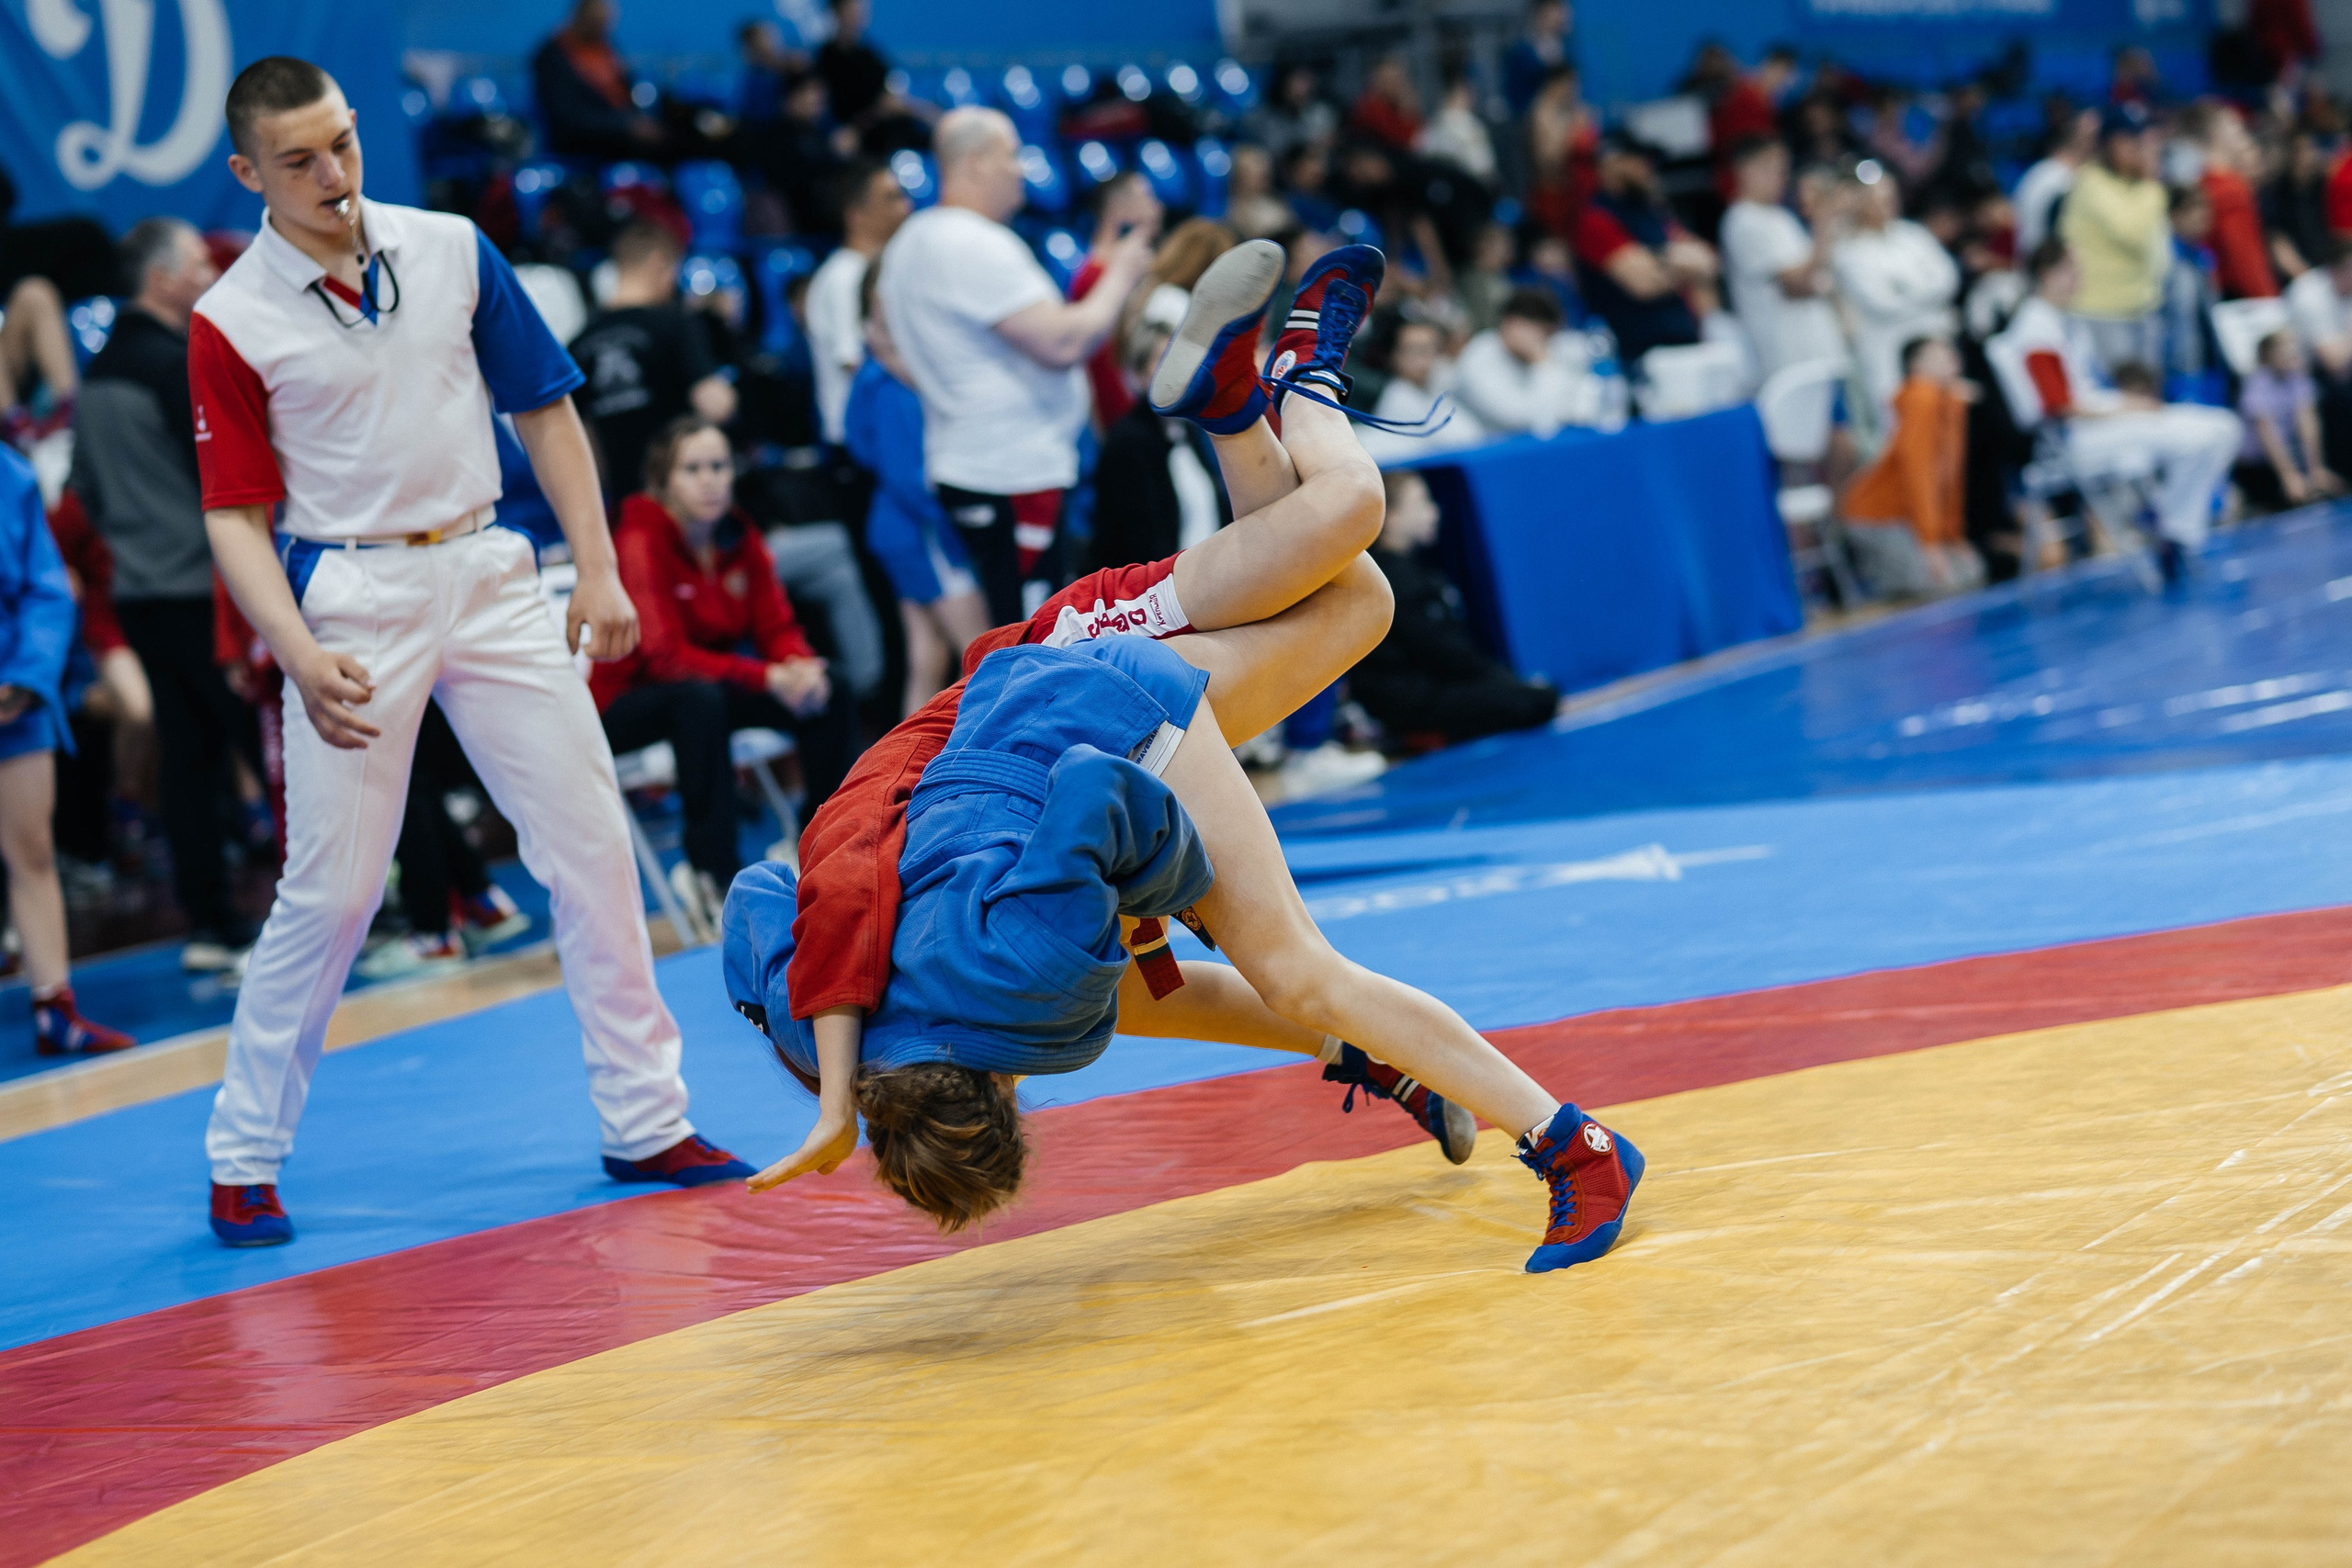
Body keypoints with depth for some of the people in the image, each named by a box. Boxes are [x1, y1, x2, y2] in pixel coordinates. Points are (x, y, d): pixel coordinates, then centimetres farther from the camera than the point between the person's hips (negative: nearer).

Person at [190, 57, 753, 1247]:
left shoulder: (452, 250, 4)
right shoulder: (231, 322, -5)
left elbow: (545, 412, 10)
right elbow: (236, 517, -5)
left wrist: (598, 569, 4)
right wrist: (301, 658, -19)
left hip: (490, 576, 4)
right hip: (350, 597, -4)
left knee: (593, 844, 4)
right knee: (329, 890, -5)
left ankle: (645, 1121, 16)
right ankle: (242, 1160, 9)